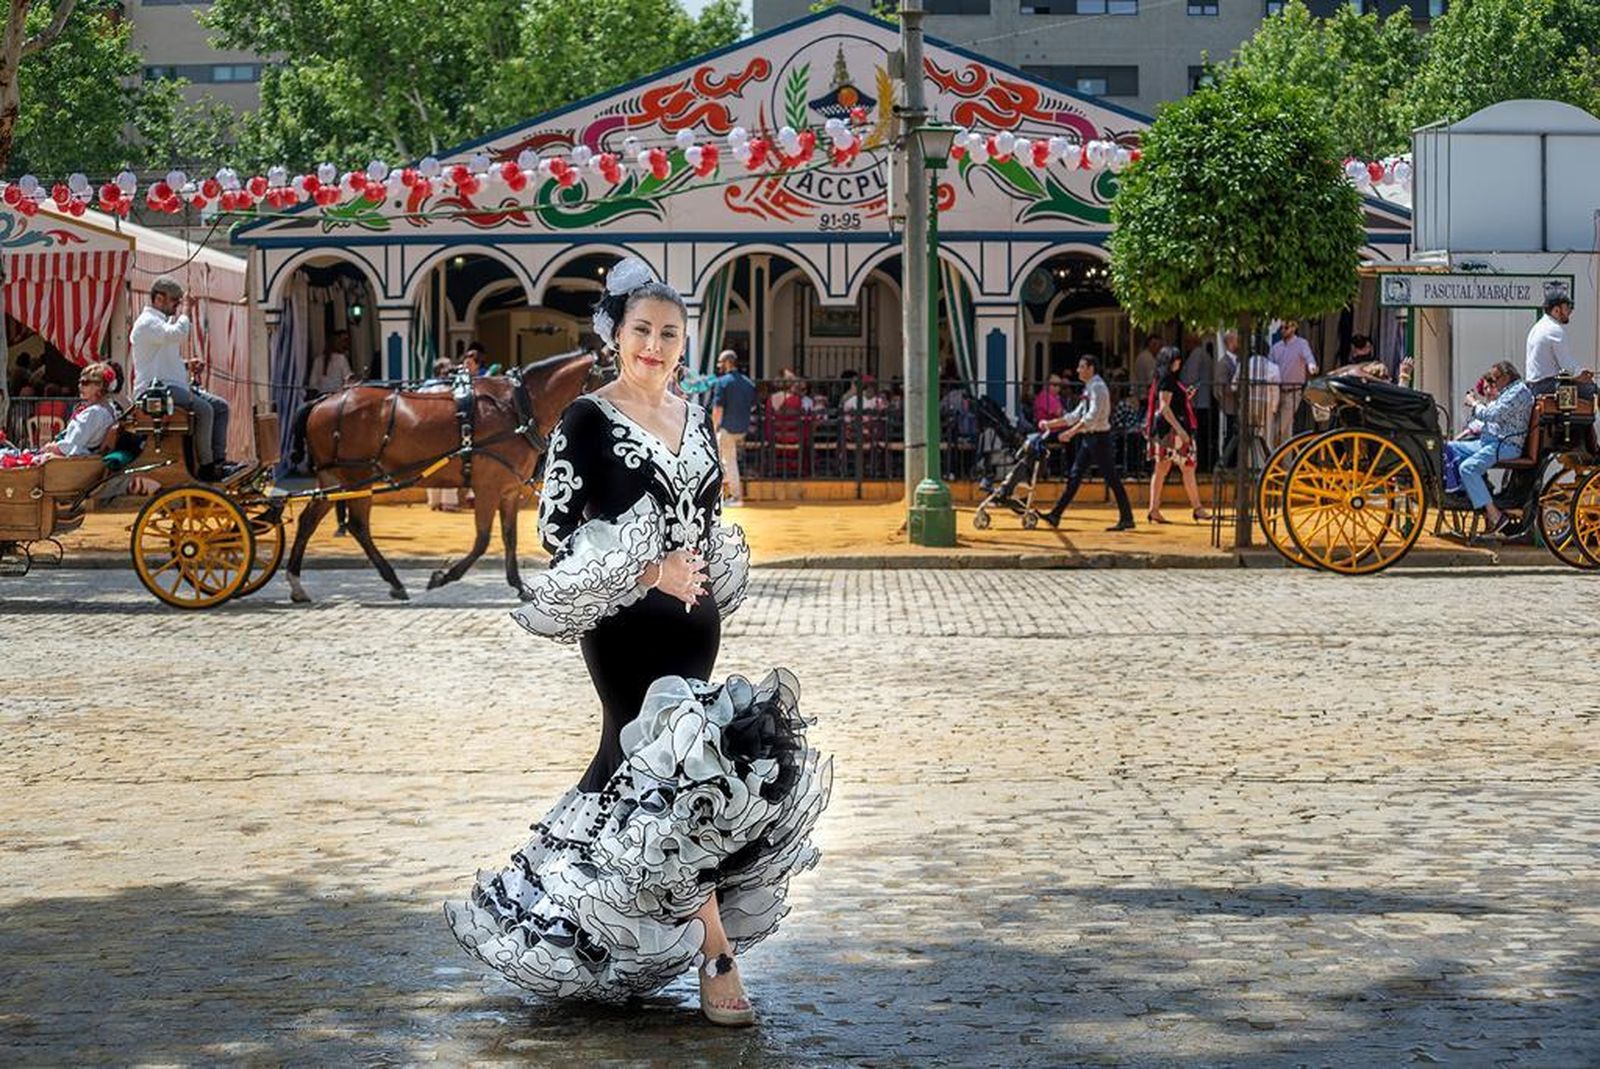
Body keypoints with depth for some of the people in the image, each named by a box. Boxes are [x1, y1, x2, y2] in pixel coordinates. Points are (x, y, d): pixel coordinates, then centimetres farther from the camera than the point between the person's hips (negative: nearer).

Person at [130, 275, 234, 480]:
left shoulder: (164, 322, 24)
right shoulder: (147, 323, -10)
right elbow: (178, 334, -28)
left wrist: (186, 365, 11)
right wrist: (182, 317, -7)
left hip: (175, 385, 11)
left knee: (221, 406, 2)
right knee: (203, 409, -28)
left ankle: (218, 459, -6)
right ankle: (206, 466, -24)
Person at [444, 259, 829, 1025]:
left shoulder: (695, 419, 11)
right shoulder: (589, 420, -8)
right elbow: (557, 527, -11)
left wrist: (707, 592, 11)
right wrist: (647, 572, -17)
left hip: (693, 621, 7)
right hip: (626, 623, -7)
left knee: (636, 763, 11)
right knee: (666, 770, -9)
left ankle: (552, 923, 27)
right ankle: (715, 956, -6)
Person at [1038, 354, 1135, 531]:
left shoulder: (1098, 387, -13)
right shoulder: (1089, 388, 17)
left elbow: (1092, 416, -24)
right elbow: (1076, 415, 23)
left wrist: (1071, 432, -29)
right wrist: (1051, 424, 22)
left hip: (1099, 437, -10)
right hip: (1088, 437, 10)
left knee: (1111, 478, -5)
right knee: (1074, 476, 6)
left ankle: (1127, 519, 0)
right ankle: (1055, 515, 6)